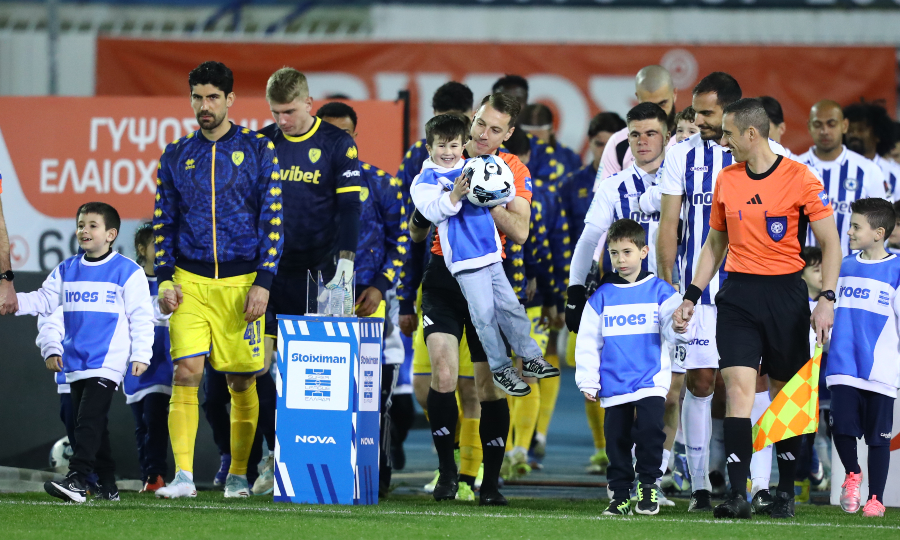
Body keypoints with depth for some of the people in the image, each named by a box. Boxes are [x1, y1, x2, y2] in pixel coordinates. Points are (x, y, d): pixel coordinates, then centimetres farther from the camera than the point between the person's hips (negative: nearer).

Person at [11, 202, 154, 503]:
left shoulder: (128, 272, -3)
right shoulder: (66, 271, 12)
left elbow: (141, 317, -3)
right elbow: (44, 301, 14)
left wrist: (141, 354, -7)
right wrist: (15, 301, -3)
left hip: (108, 362, -7)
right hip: (76, 362, 7)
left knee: (89, 418, -18)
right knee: (90, 423, 10)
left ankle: (77, 479, -26)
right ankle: (107, 486, 18)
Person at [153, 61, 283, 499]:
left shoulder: (257, 150, 2)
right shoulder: (175, 156, 10)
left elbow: (273, 219, 0)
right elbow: (164, 222, 14)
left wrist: (263, 283, -6)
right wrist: (165, 280, 2)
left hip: (241, 280, -1)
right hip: (189, 281, 1)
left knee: (242, 381, 4)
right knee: (186, 371, -12)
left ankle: (238, 475, 14)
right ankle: (183, 475, -14)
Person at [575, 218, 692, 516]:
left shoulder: (658, 291, 3)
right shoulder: (601, 296, 7)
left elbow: (671, 330, 0)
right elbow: (588, 342, 10)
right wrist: (587, 381, 5)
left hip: (651, 379, -2)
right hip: (614, 385, 2)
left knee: (650, 429, -19)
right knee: (617, 438, 4)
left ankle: (648, 486, -3)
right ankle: (620, 495, 14)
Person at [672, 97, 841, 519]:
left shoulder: (800, 179, -6)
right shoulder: (726, 180, 8)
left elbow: (830, 243, -4)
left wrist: (826, 299, -14)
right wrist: (691, 296, 13)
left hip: (786, 293, -3)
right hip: (738, 294, 3)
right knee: (738, 387, -11)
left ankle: (785, 492, 15)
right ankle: (737, 495, -18)